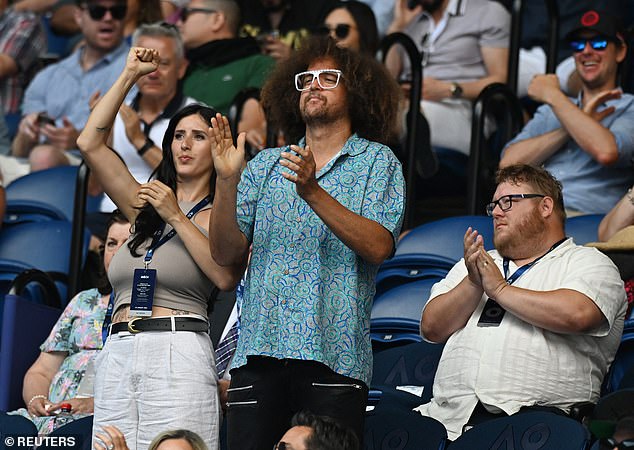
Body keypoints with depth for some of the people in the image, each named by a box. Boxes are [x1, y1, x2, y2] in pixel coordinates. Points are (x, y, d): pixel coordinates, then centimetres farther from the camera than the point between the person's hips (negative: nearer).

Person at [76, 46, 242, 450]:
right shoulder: (146, 207, 20)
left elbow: (226, 277, -12)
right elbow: (90, 143, 14)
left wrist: (177, 217, -7)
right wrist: (130, 76, 14)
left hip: (177, 352, -5)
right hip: (117, 354, 5)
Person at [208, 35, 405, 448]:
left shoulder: (376, 161, 8)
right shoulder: (265, 166, 18)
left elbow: (378, 246, -8)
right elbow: (226, 253, 9)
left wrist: (313, 192, -18)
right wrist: (227, 181, -5)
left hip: (333, 354, -3)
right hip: (259, 351, 3)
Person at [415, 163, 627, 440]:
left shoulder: (589, 263, 12)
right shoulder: (477, 264, 30)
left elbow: (576, 314, -12)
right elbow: (432, 328, 16)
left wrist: (500, 289, -1)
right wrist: (473, 285, -1)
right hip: (450, 416, 4)